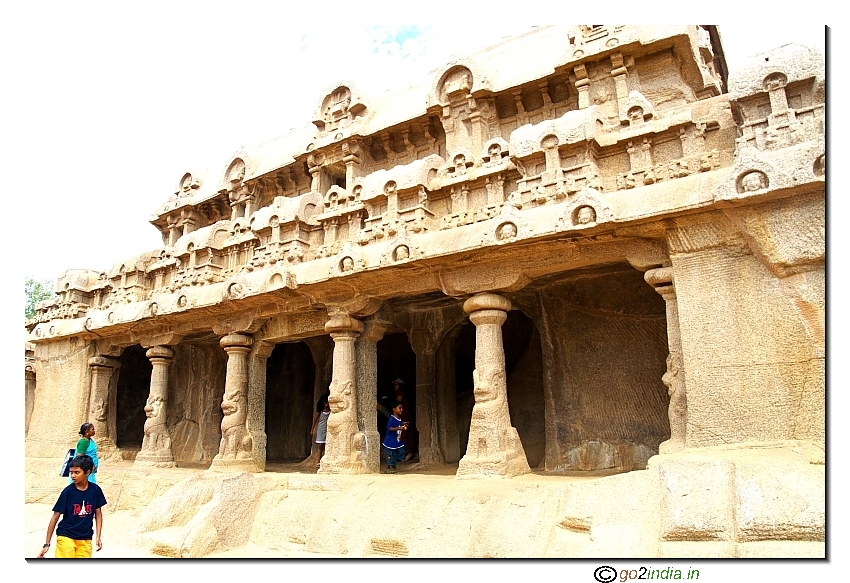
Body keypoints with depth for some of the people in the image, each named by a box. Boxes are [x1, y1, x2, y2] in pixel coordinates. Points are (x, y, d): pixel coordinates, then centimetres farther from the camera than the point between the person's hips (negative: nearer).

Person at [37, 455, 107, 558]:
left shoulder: (95, 490, -4)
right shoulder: (68, 491, -11)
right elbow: (55, 517, -5)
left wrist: (98, 536, 1)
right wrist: (47, 544, -5)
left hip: (85, 539, 2)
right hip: (66, 537, -2)